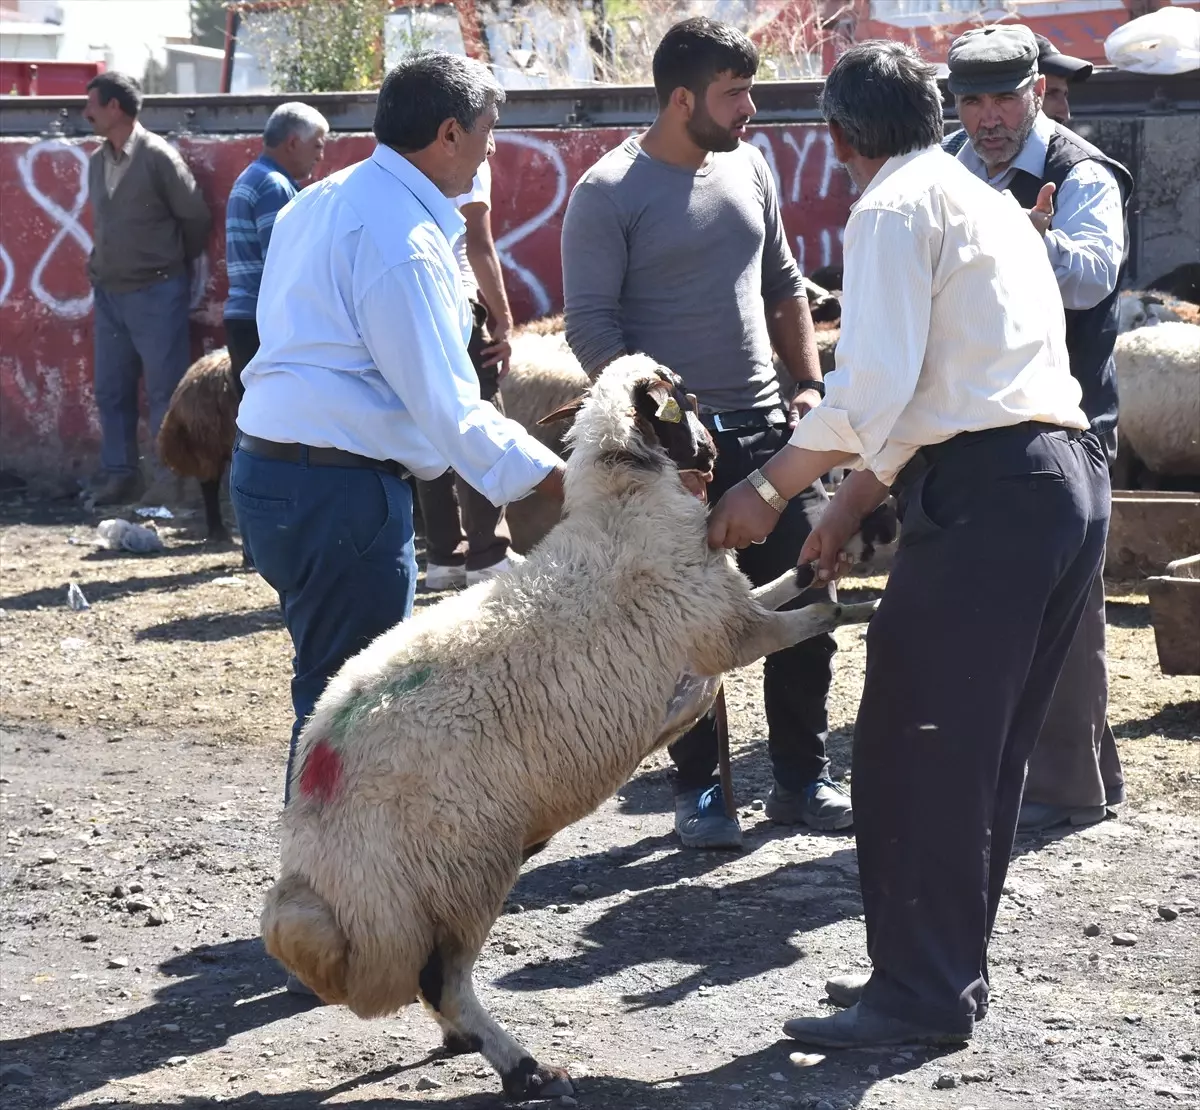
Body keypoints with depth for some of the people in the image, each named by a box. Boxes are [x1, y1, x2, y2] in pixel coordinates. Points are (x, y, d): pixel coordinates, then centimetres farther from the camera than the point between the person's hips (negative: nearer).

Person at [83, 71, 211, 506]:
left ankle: (172, 479, 4)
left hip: (156, 293, -7)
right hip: (109, 294, 7)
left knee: (165, 389, -2)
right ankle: (119, 475, 16)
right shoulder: (96, 162, 7)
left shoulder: (158, 157, -12)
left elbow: (196, 218, -5)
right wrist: (101, 269, 14)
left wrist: (174, 264, 6)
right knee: (111, 389, 9)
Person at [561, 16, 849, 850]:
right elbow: (591, 325, -10)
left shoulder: (748, 167, 10)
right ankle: (698, 789, 14)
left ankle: (802, 778, 17)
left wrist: (810, 383, 8)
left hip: (766, 428, 6)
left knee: (805, 599, 4)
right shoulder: (610, 193, -8)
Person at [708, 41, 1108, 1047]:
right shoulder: (989, 202, 25)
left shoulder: (895, 210, -3)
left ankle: (918, 994, -1)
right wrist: (853, 504, 29)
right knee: (986, 751, 15)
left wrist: (771, 488, -7)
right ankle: (951, 971, 23)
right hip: (1072, 482, 9)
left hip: (986, 498, -9)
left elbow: (874, 389, -15)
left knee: (912, 748, -3)